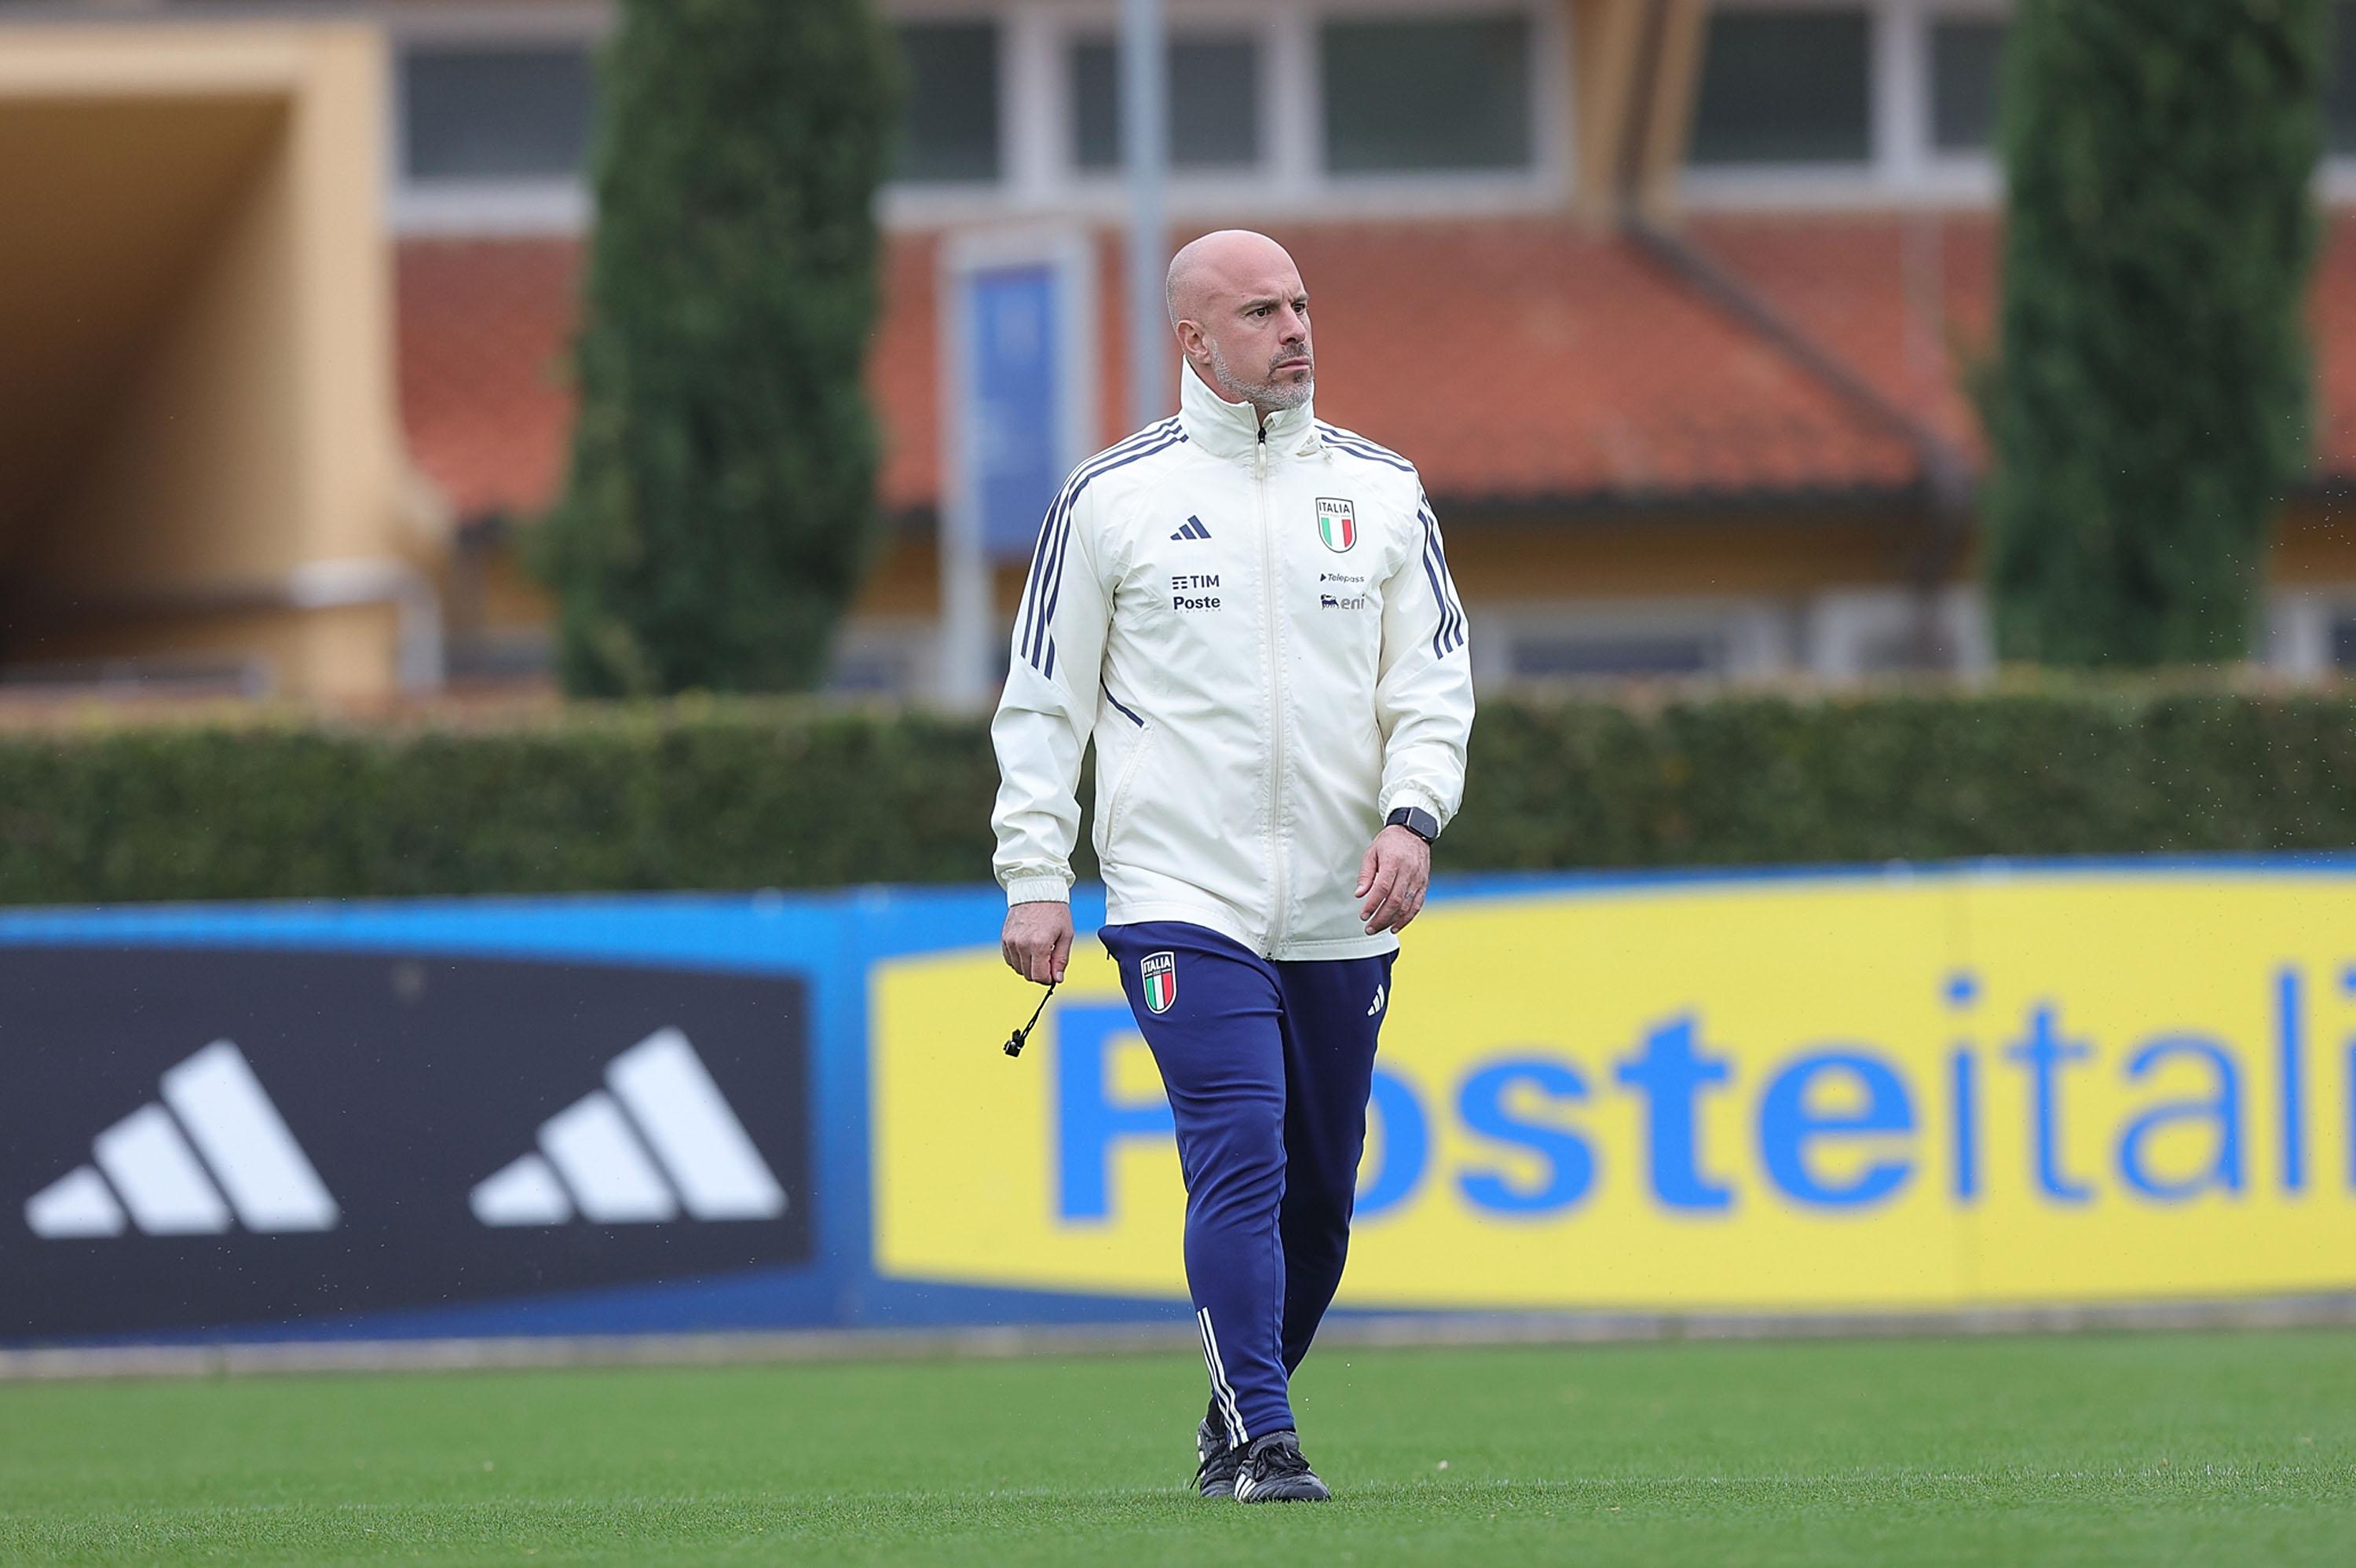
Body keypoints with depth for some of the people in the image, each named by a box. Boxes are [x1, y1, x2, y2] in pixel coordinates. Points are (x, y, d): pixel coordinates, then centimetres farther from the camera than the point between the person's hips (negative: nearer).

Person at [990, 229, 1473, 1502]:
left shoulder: (1380, 491, 9)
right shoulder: (1110, 498, 1)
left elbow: (1434, 680, 7)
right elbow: (1041, 700, 4)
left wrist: (1412, 816, -11)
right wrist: (1034, 876, -3)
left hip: (1341, 916, 4)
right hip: (1180, 901, -4)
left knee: (1320, 1192, 9)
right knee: (1241, 1154, -19)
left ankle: (1233, 1422, 28)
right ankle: (1262, 1441, -18)